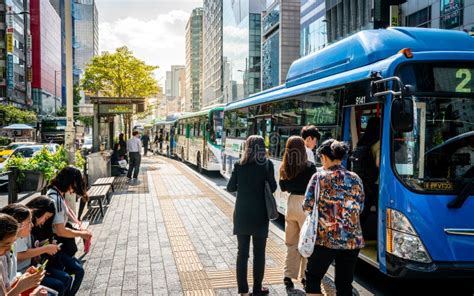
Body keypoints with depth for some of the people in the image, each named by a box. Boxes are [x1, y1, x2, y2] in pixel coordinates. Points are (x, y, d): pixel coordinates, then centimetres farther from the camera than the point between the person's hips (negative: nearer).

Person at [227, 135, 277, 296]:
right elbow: (272, 187, -6)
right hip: (259, 214, -2)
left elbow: (230, 187, 0)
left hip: (242, 213, 2)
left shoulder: (239, 165, -3)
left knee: (242, 252, 10)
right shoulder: (267, 164, -8)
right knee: (259, 253, 10)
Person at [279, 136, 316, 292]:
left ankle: (289, 276, 14)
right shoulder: (309, 167, -13)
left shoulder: (284, 168, -1)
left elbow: (283, 187, 8)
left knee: (291, 243, 15)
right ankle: (305, 276, 18)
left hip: (291, 204, 4)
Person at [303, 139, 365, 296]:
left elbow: (307, 205, -5)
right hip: (352, 240, 4)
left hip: (326, 239, -4)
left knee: (313, 277, 14)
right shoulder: (355, 179, 5)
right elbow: (360, 208, 12)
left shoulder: (320, 177, -6)